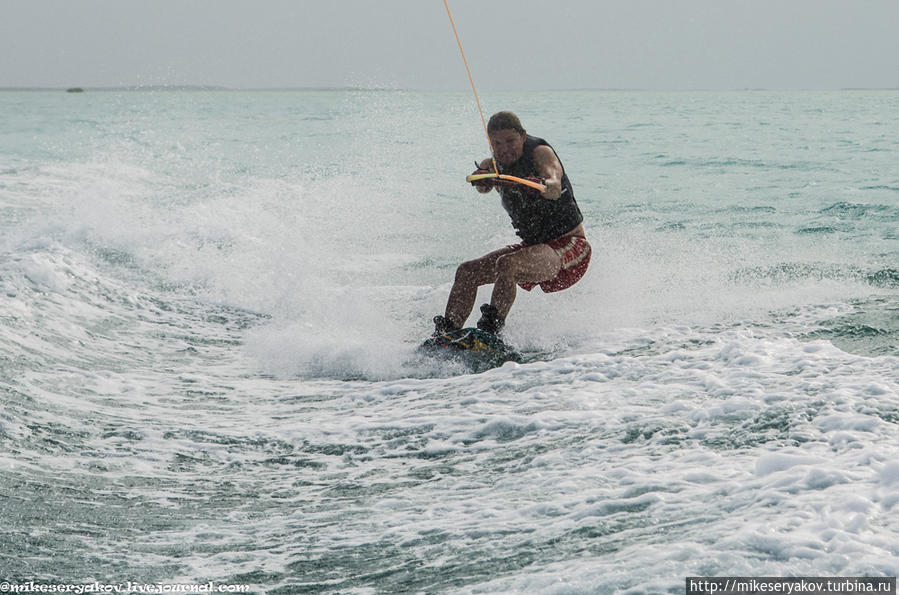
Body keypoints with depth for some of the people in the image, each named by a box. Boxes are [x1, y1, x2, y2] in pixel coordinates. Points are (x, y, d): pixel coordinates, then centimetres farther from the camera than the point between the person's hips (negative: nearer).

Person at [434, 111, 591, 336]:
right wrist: (482, 179, -44)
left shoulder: (540, 152, -15)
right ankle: (444, 335, -2)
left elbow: (556, 188, -35)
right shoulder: (494, 165, 4)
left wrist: (542, 185, -59)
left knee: (507, 264, -33)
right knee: (467, 272, -2)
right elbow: (482, 186, -20)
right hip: (534, 246, 8)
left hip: (568, 246, -8)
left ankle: (491, 330, -39)